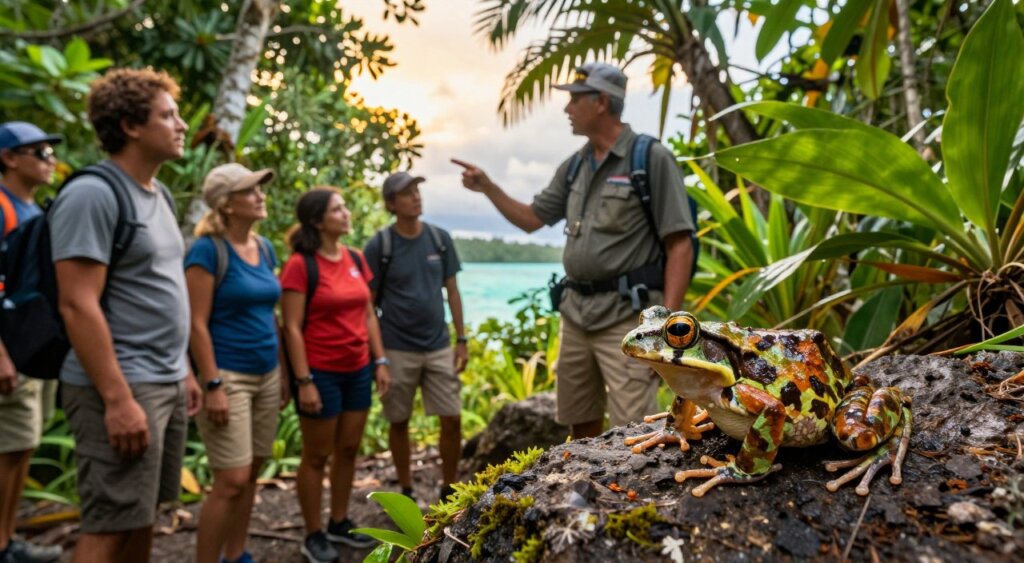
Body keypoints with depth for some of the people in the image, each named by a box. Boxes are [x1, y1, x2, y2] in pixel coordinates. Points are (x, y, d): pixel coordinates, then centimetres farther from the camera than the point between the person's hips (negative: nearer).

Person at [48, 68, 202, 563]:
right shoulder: (93, 194, -14)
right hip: (122, 388, -9)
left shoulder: (159, 194, 14)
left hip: (166, 384, 9)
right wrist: (118, 398, -23)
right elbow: (78, 306, -20)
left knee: (142, 518, 17)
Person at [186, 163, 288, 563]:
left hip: (265, 376, 7)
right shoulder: (208, 249, -12)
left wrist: (282, 372, 15)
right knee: (232, 480, -7)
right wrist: (212, 385, -18)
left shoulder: (265, 248, 9)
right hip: (228, 376, -7)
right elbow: (197, 324, -15)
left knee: (251, 474, 13)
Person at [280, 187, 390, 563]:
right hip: (320, 373, -6)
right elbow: (292, 328, -14)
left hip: (357, 370, 6)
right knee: (317, 455, 6)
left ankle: (339, 523, 30)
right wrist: (304, 380, -17)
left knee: (349, 449, 14)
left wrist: (380, 361, 7)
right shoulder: (300, 265, -13)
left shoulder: (356, 259, 7)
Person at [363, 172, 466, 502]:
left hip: (439, 346, 3)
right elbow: (369, 304, -3)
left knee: (452, 419, 2)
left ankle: (449, 489, 19)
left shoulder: (440, 239, 3)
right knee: (399, 422, 9)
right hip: (397, 350, -2)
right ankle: (406, 492, 26)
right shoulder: (379, 245, -7)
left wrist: (461, 339, 4)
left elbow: (452, 291, 8)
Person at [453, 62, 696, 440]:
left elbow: (680, 245, -12)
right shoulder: (574, 166, 13)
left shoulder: (651, 158, -8)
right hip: (576, 311, 8)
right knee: (580, 424, 16)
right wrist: (487, 187, 11)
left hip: (627, 314, -7)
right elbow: (531, 219, 23)